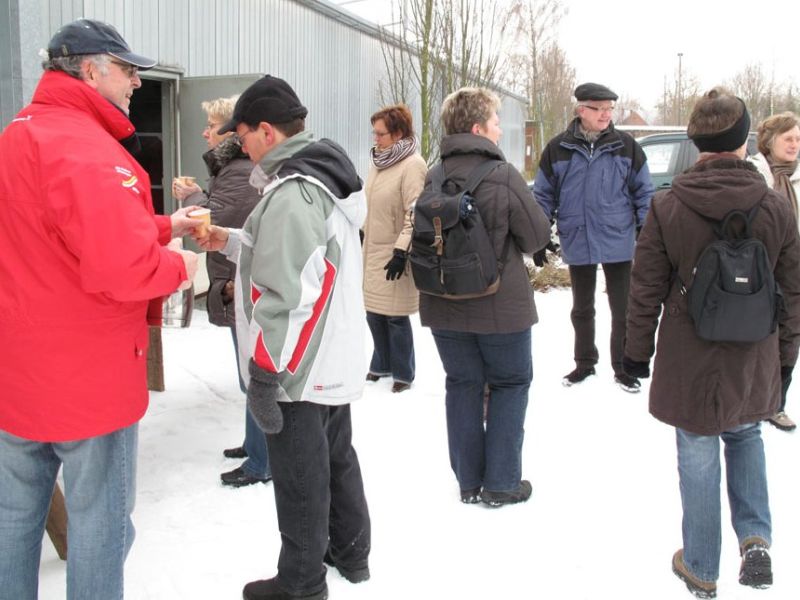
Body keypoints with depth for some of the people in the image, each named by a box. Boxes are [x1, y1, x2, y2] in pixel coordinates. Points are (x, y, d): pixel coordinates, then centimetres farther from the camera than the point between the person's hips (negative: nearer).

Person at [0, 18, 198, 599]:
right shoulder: (86, 147, -21)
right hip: (88, 375, -9)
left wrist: (162, 226, 13)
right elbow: (123, 267, -32)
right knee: (99, 524, 7)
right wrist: (179, 264, -13)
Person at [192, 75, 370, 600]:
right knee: (339, 458, 23)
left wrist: (263, 374, -20)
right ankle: (351, 553, 39)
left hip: (301, 370, -10)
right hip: (338, 360, 10)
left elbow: (285, 295, -26)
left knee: (300, 480, 6)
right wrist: (231, 241, 15)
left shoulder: (292, 192, -22)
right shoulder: (328, 177, 8)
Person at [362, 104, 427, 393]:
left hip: (393, 254, -8)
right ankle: (381, 364, 31)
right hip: (372, 250, 8)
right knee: (373, 311, 15)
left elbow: (415, 215, -19)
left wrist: (402, 251, -22)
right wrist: (362, 234, 22)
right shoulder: (379, 161, 11)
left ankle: (403, 373, 16)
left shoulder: (412, 165, -15)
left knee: (395, 316, 0)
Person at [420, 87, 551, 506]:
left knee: (462, 386, 16)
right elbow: (538, 237, -10)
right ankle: (501, 484, 15)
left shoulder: (432, 180, -3)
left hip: (444, 307, 4)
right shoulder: (504, 177, -17)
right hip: (500, 307, -4)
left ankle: (469, 481, 23)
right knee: (510, 384, 13)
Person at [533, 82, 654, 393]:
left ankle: (623, 367, 21)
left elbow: (643, 192, 4)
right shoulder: (558, 148, -2)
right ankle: (584, 363, 31)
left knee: (622, 309, 6)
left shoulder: (626, 146, -2)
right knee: (581, 309, 15)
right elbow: (543, 195, 4)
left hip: (618, 243, -1)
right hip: (577, 243, 1)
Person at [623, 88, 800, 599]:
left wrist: (638, 350, 6)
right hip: (754, 361, 2)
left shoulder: (667, 207, -11)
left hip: (689, 361, -2)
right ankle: (755, 538, 16)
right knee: (745, 436, 27)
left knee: (699, 458, 10)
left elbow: (647, 290, -6)